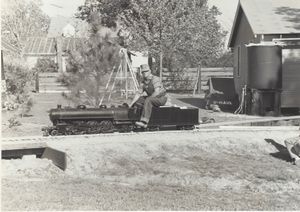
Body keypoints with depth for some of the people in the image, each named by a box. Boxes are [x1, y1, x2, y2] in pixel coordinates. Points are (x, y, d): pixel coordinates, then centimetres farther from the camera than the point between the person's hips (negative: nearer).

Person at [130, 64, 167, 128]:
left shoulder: (155, 79, -18)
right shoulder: (143, 82, 5)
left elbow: (157, 92, -27)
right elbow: (138, 93, 3)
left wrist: (148, 96, -19)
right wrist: (131, 104, -7)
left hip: (162, 98, -8)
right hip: (152, 98, 8)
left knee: (148, 100, -34)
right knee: (138, 100, -3)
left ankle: (144, 122, -43)